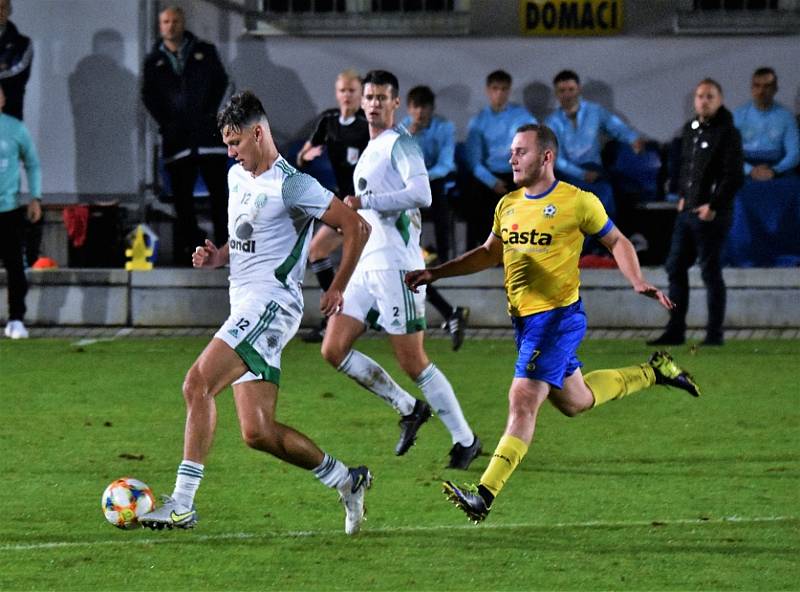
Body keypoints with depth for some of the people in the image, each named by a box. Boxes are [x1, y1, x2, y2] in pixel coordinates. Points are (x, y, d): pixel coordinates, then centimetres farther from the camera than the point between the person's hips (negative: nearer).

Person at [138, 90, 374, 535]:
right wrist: (218, 257, 11)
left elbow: (356, 228, -8)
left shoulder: (291, 185, -10)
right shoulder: (237, 176, 18)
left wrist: (337, 290, -3)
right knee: (258, 433, 3)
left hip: (271, 302, -9)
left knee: (198, 384, -23)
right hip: (246, 306, 9)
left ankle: (183, 503, -24)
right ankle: (346, 480, 18)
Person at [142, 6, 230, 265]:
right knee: (182, 197, 1)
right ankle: (188, 247, 4)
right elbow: (149, 96, 7)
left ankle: (226, 244, -3)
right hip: (176, 137, 1)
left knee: (219, 191, -5)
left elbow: (221, 82, 6)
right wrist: (165, 123, -5)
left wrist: (209, 114, -5)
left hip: (207, 133, -1)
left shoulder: (204, 52, 9)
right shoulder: (154, 61, 11)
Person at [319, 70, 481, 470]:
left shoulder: (400, 144, -9)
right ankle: (408, 409, 14)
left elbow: (421, 195, -25)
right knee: (334, 350, 1)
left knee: (412, 363, -7)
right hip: (366, 266, 9)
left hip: (396, 265, -9)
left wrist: (364, 202, -23)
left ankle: (465, 440, 5)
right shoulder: (370, 150, 19)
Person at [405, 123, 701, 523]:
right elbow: (490, 253, 24)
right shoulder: (508, 205, 10)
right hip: (523, 318, 8)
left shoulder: (578, 202, -9)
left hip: (558, 316, -8)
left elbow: (616, 242, 3)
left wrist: (638, 282, -12)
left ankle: (485, 494, -22)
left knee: (522, 401, -17)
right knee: (574, 401, 21)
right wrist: (435, 273, 16)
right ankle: (653, 372, 42)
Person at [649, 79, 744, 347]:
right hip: (687, 211, 8)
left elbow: (734, 176, -14)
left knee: (710, 272, -4)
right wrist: (682, 196, 15)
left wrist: (713, 206, -16)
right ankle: (675, 331, 14)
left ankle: (715, 333, 3)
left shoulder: (728, 133, -9)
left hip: (711, 215, -8)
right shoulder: (690, 129, 14)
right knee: (675, 267, 8)